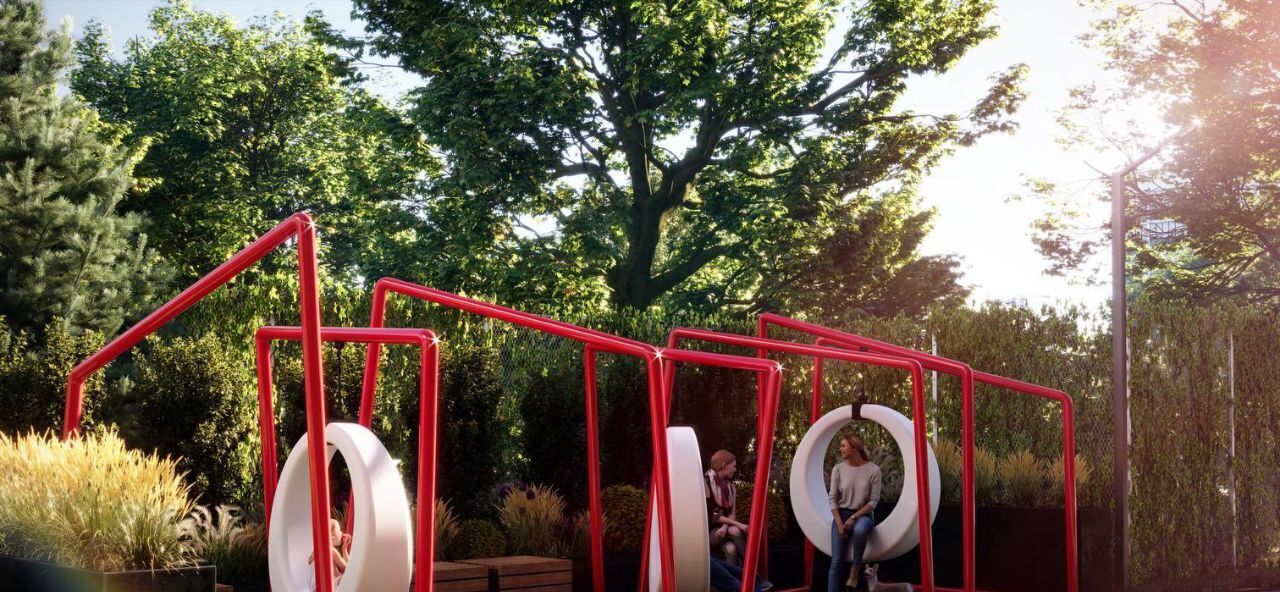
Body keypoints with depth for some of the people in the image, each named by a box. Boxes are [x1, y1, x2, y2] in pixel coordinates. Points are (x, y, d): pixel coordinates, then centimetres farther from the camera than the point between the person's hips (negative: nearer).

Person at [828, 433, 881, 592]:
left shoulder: (873, 470, -8)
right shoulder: (838, 469, -2)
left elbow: (873, 501, -7)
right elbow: (833, 499, 0)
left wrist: (853, 517, -15)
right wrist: (839, 523, -11)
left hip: (863, 515, -2)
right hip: (842, 514, 2)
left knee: (860, 530, -40)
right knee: (836, 561, -12)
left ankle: (856, 569, -19)